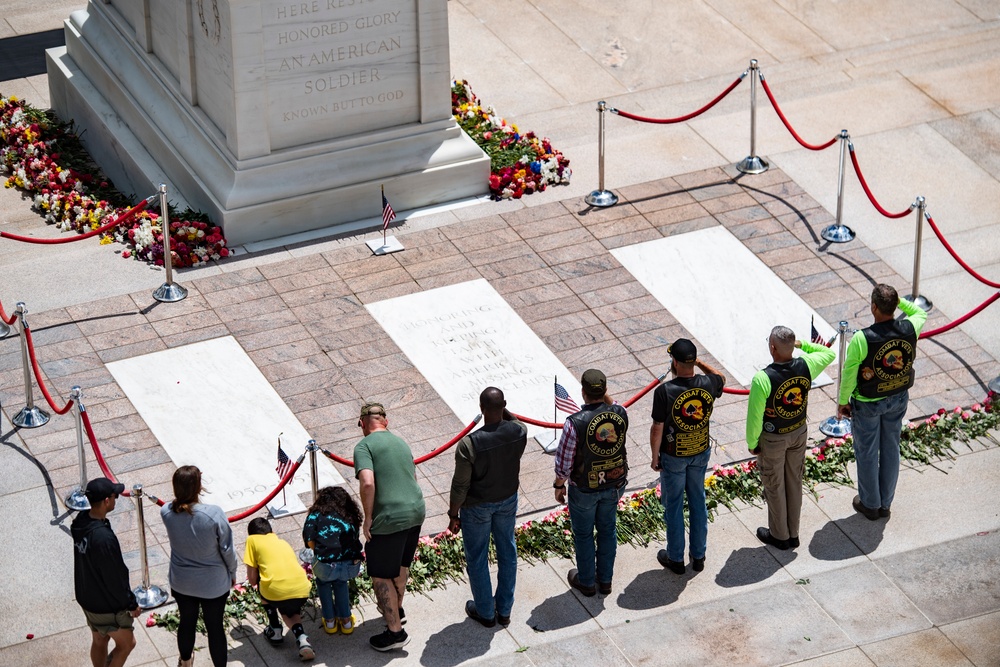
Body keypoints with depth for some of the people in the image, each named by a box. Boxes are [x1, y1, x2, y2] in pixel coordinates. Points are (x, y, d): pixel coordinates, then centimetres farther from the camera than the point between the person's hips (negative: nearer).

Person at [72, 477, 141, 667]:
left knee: (99, 641, 25)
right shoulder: (104, 538, -36)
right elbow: (115, 577, -25)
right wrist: (131, 604, -10)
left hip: (87, 598, 8)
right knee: (126, 643, 13)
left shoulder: (80, 523, -8)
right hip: (107, 605, -8)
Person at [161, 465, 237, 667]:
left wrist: (183, 494, -3)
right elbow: (227, 550, -16)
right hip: (214, 584, -4)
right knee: (215, 627, 15)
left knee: (186, 622, 27)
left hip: (181, 582, 4)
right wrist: (232, 573, 0)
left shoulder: (167, 512, -20)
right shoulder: (214, 514, -30)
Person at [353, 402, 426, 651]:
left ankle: (395, 632, 11)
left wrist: (368, 518, -12)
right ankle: (397, 610, 49)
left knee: (381, 576, 7)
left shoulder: (364, 446, -9)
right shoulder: (401, 443, 15)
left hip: (388, 520, -8)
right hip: (416, 511, 8)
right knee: (401, 564, 29)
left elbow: (368, 483, -23)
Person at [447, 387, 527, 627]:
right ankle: (504, 610, 39)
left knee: (477, 559, 18)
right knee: (507, 553, 23)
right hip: (508, 499, 4)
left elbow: (460, 486, -21)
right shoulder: (519, 432, -22)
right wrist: (504, 411, -6)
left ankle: (485, 612, 35)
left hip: (477, 506, -4)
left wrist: (453, 515, -7)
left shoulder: (468, 445, -33)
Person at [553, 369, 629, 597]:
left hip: (584, 489, -4)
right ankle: (605, 580, 37)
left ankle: (586, 582, 34)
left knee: (583, 535, 18)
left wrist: (559, 485, -1)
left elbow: (564, 462, -18)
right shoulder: (620, 414, -18)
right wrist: (605, 395, -4)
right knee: (607, 530, 22)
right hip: (614, 484, 4)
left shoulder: (575, 423, -29)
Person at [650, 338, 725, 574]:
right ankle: (698, 556, 33)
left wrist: (655, 457, -5)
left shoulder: (664, 392, -28)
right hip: (700, 453, 4)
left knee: (673, 506, 14)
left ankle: (676, 559, 27)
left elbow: (657, 429, -19)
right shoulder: (707, 385, -16)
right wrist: (700, 363, 8)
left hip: (673, 457, -4)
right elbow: (721, 378, 11)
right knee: (698, 503, 20)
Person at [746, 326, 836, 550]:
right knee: (794, 482, 21)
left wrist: (752, 443, -5)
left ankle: (780, 536, 33)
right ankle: (793, 533, 37)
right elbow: (829, 353, 4)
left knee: (774, 486, 16)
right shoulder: (806, 366, -19)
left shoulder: (762, 379, -33)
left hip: (772, 439, -5)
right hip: (799, 432, 5)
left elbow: (755, 416, -22)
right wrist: (802, 344, 2)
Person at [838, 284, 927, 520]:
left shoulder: (861, 339, -30)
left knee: (867, 453, 15)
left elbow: (849, 374, -18)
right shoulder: (909, 330, -18)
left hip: (868, 403, -4)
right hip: (898, 399, 4)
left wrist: (843, 401, -3)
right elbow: (921, 314, 9)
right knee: (891, 449, 20)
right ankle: (885, 504, 34)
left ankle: (870, 504, 31)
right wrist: (899, 300, -2)